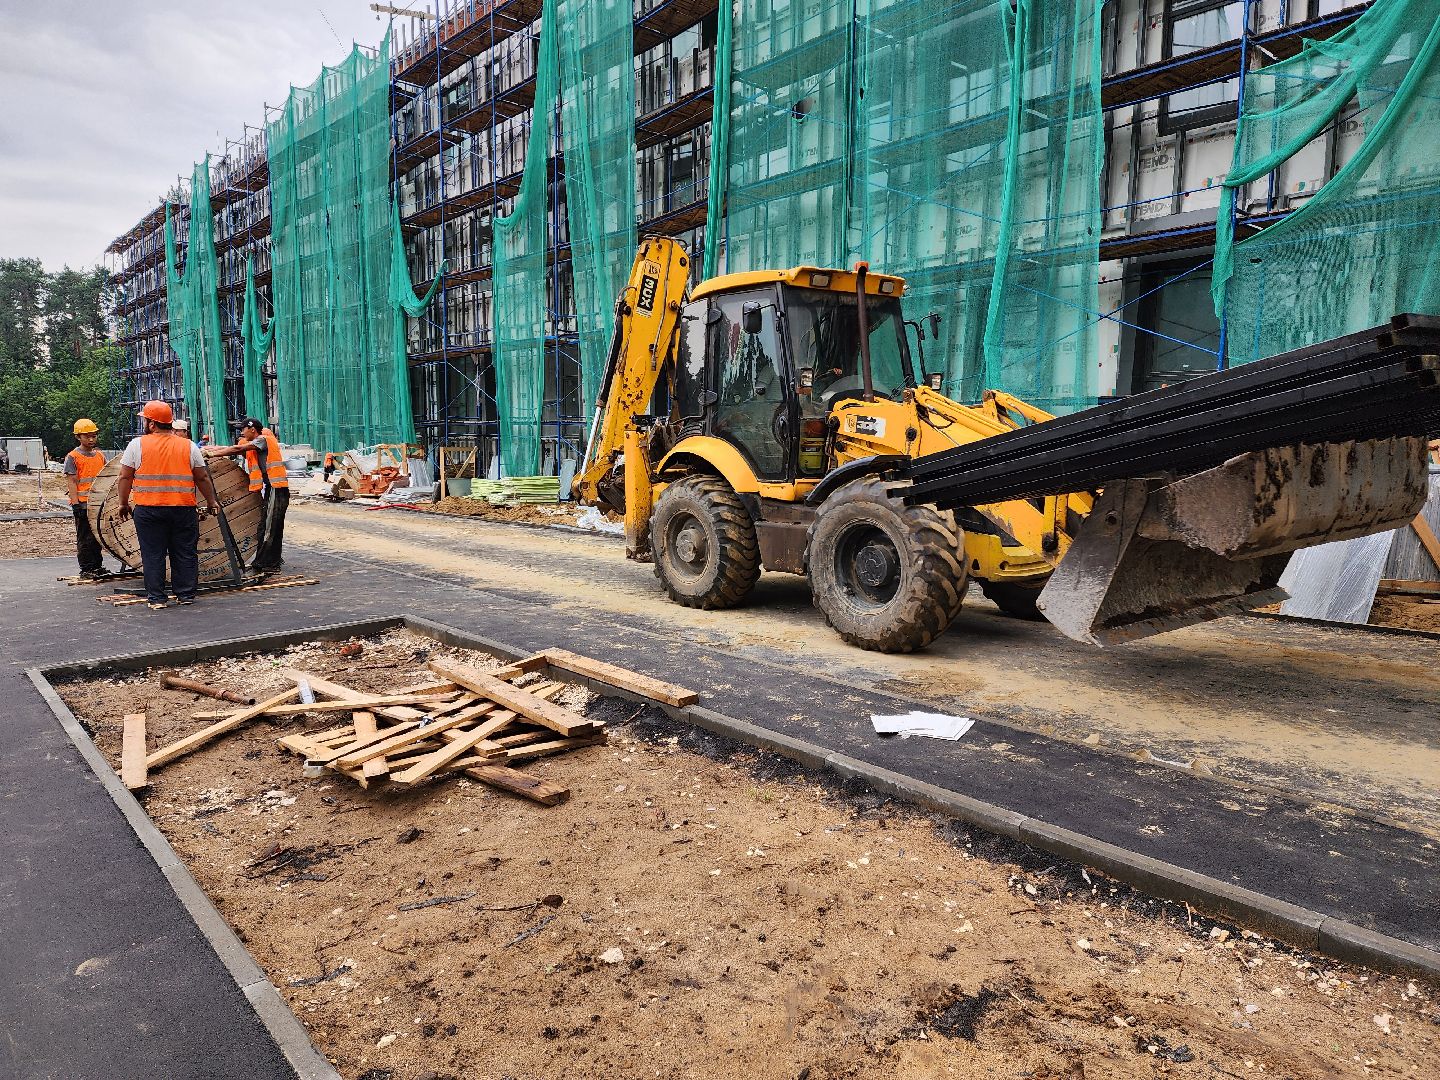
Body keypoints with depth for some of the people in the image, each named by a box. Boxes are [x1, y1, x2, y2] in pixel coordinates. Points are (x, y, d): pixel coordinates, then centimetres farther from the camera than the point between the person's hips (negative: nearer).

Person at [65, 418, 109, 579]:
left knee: (98, 535, 12)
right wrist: (76, 503, -15)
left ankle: (98, 566, 21)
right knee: (85, 538, 0)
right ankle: (86, 569, 6)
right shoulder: (72, 457, -4)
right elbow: (72, 482, -8)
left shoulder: (100, 455, 13)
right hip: (83, 504, -5)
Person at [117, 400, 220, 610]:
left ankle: (156, 598, 7)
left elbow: (125, 478, 0)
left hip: (148, 510, -1)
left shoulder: (137, 445, -1)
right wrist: (211, 501, 15)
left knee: (152, 555, 6)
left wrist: (124, 503, 10)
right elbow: (202, 478, 5)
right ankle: (186, 594, 14)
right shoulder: (189, 446, 2)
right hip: (183, 509, 1)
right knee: (185, 553, 9)